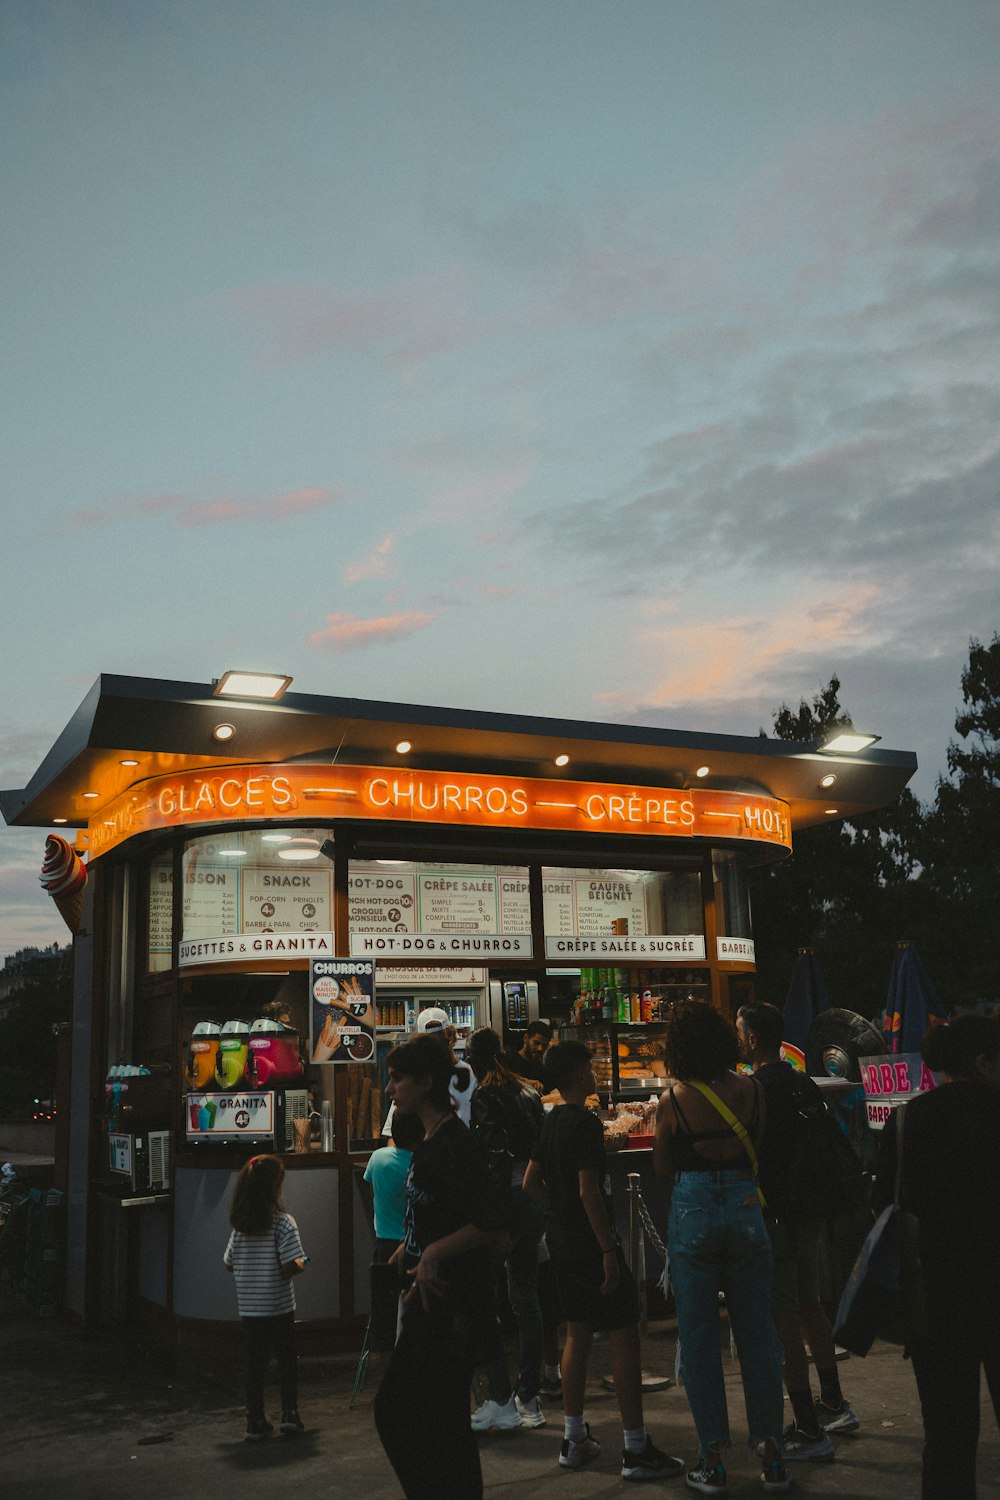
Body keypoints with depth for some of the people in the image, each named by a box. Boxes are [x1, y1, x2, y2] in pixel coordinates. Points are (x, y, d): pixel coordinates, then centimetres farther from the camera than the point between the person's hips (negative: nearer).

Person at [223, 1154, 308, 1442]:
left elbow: (229, 1263, 6)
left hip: (248, 1307, 4)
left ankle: (256, 1422, 14)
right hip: (279, 1307, -4)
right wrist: (302, 1264, -1)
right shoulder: (283, 1222, -16)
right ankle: (290, 1414, 11)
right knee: (287, 1359, 13)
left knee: (255, 1363, 11)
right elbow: (290, 1267, -21)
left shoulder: (240, 1225, 0)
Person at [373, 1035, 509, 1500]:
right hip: (430, 1298, 10)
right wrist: (408, 1248, 10)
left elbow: (492, 1223, -25)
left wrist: (434, 1253, -23)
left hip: (451, 1301, -10)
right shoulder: (428, 1142, 10)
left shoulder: (453, 1144, -19)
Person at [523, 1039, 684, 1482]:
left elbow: (531, 1183, 17)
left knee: (578, 1333, 16)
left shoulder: (550, 1123, 10)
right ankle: (636, 1450, -2)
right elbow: (588, 1190, -22)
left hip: (560, 1241, 9)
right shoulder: (585, 1122, -17)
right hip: (589, 1241, -9)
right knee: (624, 1336, -4)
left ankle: (573, 1438, 23)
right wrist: (609, 1250, -21)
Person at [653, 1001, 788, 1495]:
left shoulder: (672, 1100, -10)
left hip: (692, 1209, -2)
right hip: (744, 1205, 3)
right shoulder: (751, 1089, -3)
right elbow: (757, 1148, 10)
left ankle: (712, 1459, 13)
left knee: (698, 1336, 7)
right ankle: (770, 1452, 18)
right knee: (756, 1333, 12)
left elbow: (661, 1167, 1)